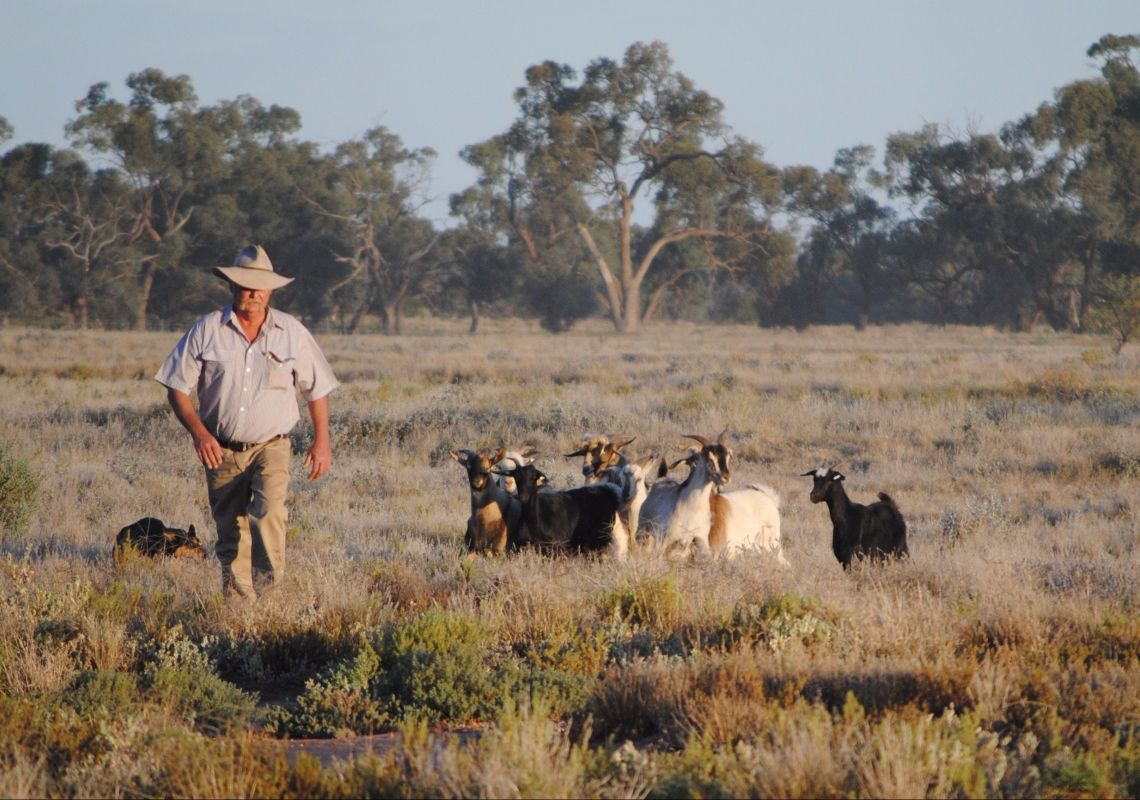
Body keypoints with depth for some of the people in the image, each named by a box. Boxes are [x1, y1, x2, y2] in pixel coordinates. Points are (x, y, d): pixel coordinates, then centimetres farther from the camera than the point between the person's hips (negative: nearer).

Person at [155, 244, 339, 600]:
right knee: (230, 533, 3)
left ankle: (267, 581, -24)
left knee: (269, 509, -27)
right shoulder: (207, 330, -1)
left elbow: (316, 388, 13)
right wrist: (198, 431, -14)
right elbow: (178, 387, 0)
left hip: (271, 447, -1)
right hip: (221, 450, 1)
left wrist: (322, 441, 8)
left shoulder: (292, 332, 3)